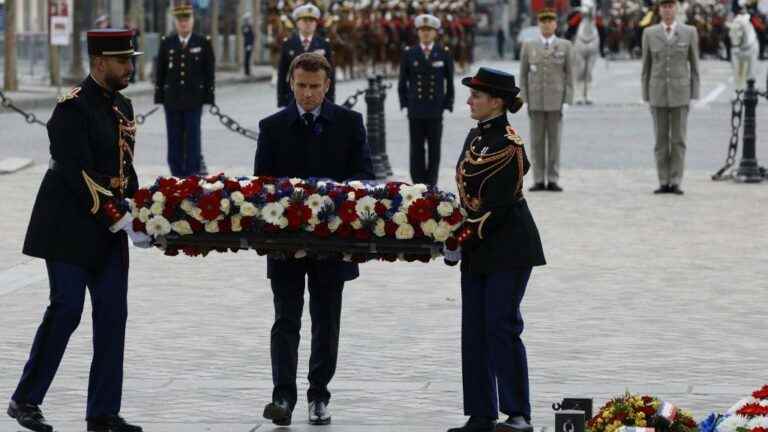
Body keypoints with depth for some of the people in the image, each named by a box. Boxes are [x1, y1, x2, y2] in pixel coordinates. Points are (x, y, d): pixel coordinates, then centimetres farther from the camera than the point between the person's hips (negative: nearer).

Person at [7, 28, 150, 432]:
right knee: (66, 310, -8)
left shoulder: (122, 106, 12)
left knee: (113, 316, 4)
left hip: (107, 232, 8)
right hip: (70, 229, -8)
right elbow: (79, 175, -20)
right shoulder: (73, 108, -14)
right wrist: (121, 220, -22)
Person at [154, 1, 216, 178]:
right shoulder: (166, 42, 5)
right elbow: (160, 72, 7)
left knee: (192, 137, -1)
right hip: (172, 100, 2)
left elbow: (209, 72, 2)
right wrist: (159, 97, 3)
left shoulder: (204, 42, 1)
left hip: (194, 100, -2)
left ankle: (192, 173, 4)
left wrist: (209, 98, -3)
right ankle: (177, 175, 11)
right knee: (174, 140, 5)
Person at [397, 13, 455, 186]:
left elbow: (450, 82, 8)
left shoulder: (444, 54, 4)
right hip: (415, 112, 0)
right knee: (416, 149, 1)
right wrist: (405, 105, 3)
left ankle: (431, 184, 9)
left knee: (434, 150, 3)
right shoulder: (409, 54, 5)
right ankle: (418, 184, 6)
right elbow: (402, 83, 10)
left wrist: (448, 106, 2)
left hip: (436, 111, 0)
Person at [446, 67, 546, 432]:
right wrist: (459, 238, 4)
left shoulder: (508, 145, -16)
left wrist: (462, 240, -18)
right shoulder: (475, 136, 11)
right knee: (474, 330, 8)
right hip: (478, 251, 9)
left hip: (508, 249, -9)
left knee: (502, 326, -9)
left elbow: (498, 207, -18)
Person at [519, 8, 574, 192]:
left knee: (555, 141, 0)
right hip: (536, 100, 1)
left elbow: (569, 74, 3)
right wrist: (524, 100, 0)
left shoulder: (565, 46, 5)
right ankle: (539, 181, 4)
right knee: (537, 141, 1)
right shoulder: (529, 46, 8)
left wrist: (568, 101, -4)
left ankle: (553, 180, 2)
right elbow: (523, 75, 8)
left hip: (556, 100, -1)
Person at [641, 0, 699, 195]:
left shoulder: (689, 32, -1)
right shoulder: (649, 33, 2)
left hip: (680, 93, -1)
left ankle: (675, 183, 1)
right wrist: (646, 97, 2)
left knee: (678, 140, -3)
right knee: (661, 140, 2)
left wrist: (694, 96, -2)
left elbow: (694, 66, 3)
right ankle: (664, 183, 7)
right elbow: (646, 67, 6)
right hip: (658, 93, 1)